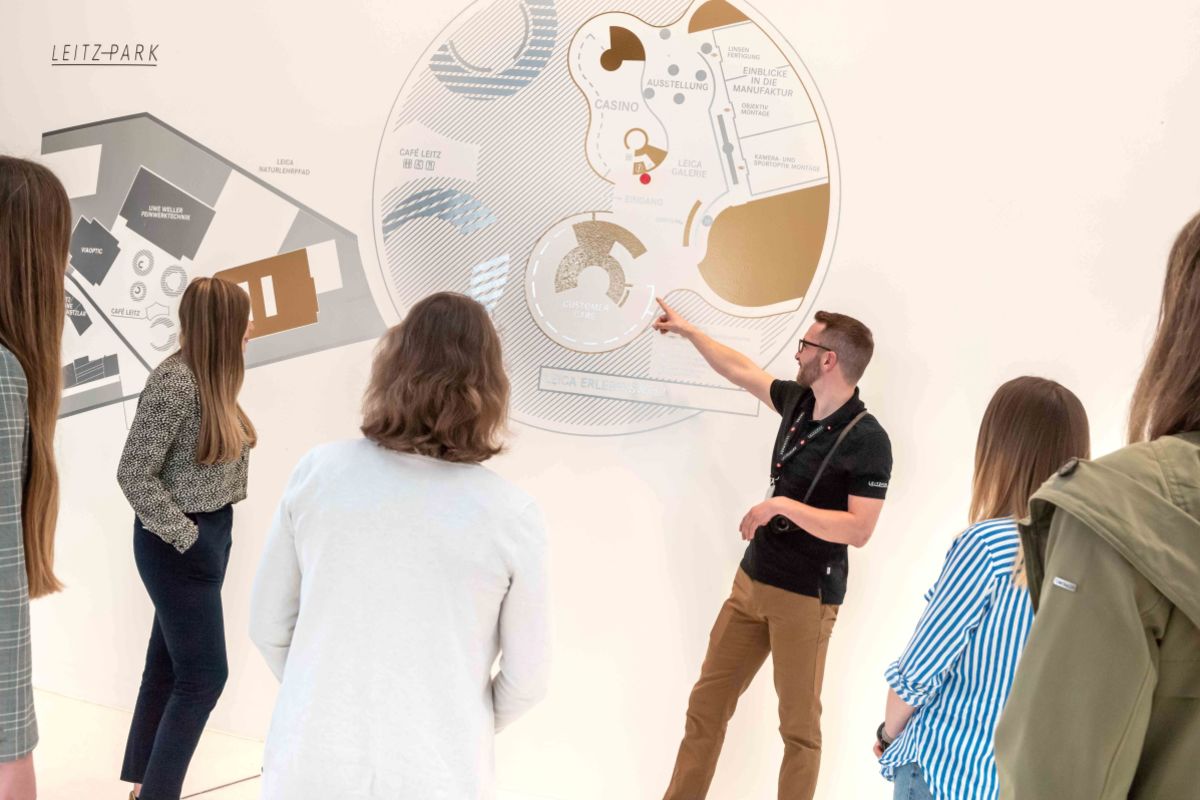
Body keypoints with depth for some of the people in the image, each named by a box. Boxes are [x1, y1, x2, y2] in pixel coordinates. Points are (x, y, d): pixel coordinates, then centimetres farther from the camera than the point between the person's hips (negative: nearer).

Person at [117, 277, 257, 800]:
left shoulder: (212, 376, 5)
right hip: (178, 544, -8)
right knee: (204, 676, -3)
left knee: (168, 667, 16)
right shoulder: (174, 382, -21)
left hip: (211, 531, 8)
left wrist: (213, 532, 7)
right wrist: (188, 538, -17)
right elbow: (134, 474, -20)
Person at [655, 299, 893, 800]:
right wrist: (687, 330, 28)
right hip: (751, 581, 7)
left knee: (799, 725, 4)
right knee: (707, 703, 11)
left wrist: (782, 506, -23)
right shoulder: (798, 402, 4)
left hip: (806, 597, -7)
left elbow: (858, 530, -21)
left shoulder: (867, 440, -16)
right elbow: (741, 370, 20)